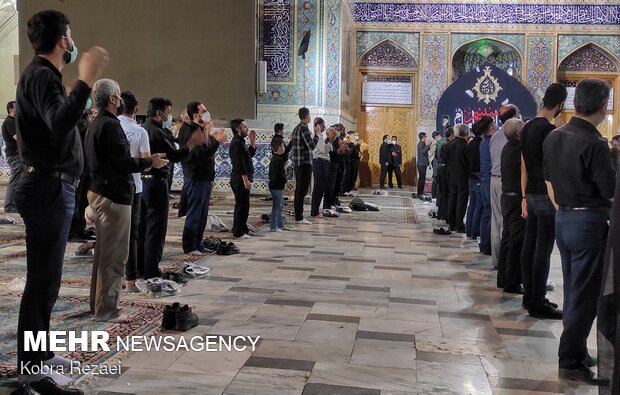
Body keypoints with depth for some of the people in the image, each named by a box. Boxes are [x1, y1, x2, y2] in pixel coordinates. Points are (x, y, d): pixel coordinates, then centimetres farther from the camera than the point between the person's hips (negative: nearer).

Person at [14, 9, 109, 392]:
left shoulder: (44, 74, 19)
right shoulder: (41, 75, -14)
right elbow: (59, 125, -32)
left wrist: (73, 97, 30)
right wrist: (85, 81, -36)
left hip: (53, 187, 11)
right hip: (49, 188, -11)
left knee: (46, 276, 16)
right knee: (44, 278, -6)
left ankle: (38, 353, 27)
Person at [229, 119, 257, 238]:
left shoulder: (240, 142, 17)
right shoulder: (236, 143, -16)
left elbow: (251, 154, 23)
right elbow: (240, 164, -21)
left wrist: (253, 140, 13)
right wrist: (246, 180, -23)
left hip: (242, 180, 10)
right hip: (240, 180, -10)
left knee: (244, 205, 16)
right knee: (241, 205, -5)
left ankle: (243, 228, 25)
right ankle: (238, 232, 0)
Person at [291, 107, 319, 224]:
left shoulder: (296, 129, 14)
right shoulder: (304, 129, -14)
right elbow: (312, 146, -21)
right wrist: (316, 135, -5)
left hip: (297, 163, 9)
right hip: (305, 163, -9)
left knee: (298, 189, 12)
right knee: (302, 190, -7)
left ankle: (297, 215, 17)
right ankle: (299, 217, -6)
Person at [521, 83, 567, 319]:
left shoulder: (528, 128, 11)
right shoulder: (549, 130, -16)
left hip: (532, 194, 9)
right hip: (546, 195, -9)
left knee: (529, 246, 13)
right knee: (543, 251, -3)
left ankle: (529, 296, 22)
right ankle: (538, 304, 3)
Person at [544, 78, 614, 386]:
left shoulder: (553, 137, 5)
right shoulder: (594, 144, -20)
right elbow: (611, 191, -15)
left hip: (563, 219, 8)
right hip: (589, 221, -8)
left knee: (572, 292, 17)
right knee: (585, 296, 1)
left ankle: (577, 352, 28)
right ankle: (570, 362, 8)